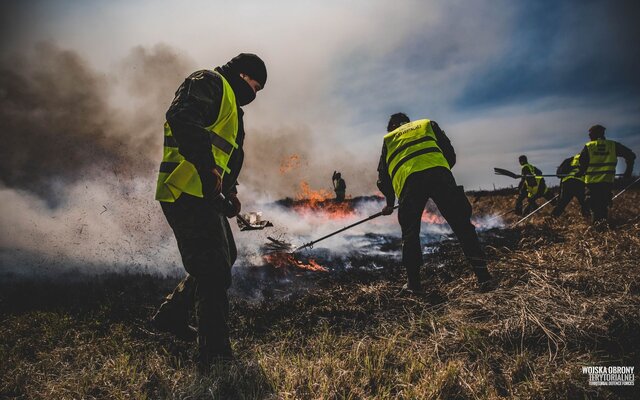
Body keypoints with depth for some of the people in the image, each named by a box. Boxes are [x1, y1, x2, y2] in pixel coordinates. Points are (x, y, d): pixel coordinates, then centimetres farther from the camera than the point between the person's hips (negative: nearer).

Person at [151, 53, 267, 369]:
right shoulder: (208, 83, -4)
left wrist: (230, 191, 18)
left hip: (204, 194, 11)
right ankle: (215, 356, -6)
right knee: (214, 270, -12)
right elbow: (181, 119, -25)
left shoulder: (229, 104, 28)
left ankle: (170, 316, 34)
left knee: (224, 257, 20)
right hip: (188, 192, -11)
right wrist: (207, 167, -30)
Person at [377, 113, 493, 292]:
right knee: (462, 224, 8)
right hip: (438, 172, 0)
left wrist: (390, 203, 42)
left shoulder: (388, 140, 33)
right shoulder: (428, 124, 33)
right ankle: (481, 272, 4)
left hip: (408, 181, 0)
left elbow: (383, 177, 30)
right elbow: (450, 155, 23)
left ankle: (413, 282, 10)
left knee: (410, 233, 12)